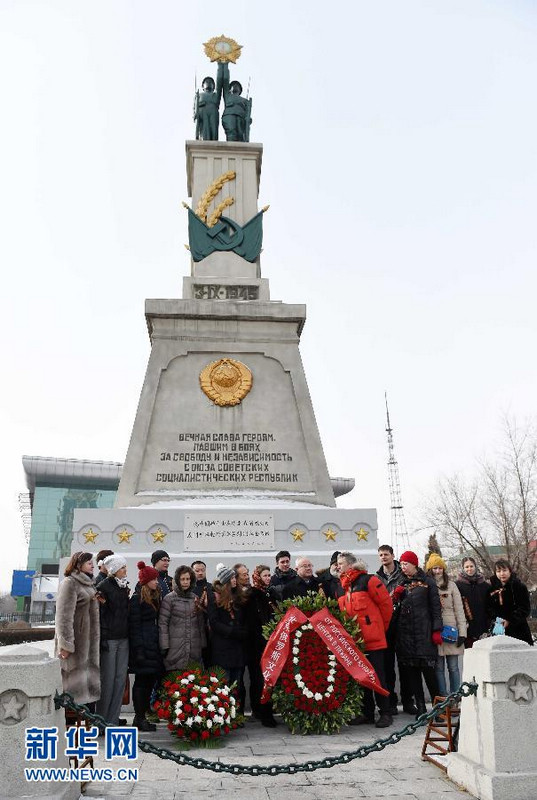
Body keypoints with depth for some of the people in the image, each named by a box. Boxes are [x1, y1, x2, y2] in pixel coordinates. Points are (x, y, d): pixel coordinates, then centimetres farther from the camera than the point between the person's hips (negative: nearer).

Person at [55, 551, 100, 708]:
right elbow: (64, 615, -17)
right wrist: (66, 644, -20)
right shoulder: (69, 583, -11)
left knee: (91, 682, 10)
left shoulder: (88, 583, 16)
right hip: (77, 641, -9)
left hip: (90, 641, 9)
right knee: (75, 681, -4)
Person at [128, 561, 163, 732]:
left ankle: (144, 714, 18)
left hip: (154, 645, 8)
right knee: (142, 680, -1)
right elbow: (134, 626, -13)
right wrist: (138, 649, -17)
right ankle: (139, 718, 7)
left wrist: (161, 645, 12)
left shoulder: (155, 597, 15)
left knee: (151, 679, 9)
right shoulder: (137, 599, -10)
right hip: (143, 646, -8)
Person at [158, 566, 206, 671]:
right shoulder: (169, 598, -1)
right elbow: (162, 623, -4)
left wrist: (203, 644, 11)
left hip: (195, 649, 4)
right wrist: (165, 647, -9)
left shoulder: (195, 598, 12)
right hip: (175, 650, -4)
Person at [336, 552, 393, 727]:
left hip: (373, 639, -7)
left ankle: (385, 713, 10)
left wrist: (381, 626, 2)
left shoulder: (368, 581, -8)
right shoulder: (341, 587, 14)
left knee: (377, 676, 0)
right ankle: (367, 712, 22)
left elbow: (386, 603, -6)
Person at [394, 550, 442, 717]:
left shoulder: (427, 582, 2)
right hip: (405, 632, 4)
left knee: (428, 669, -7)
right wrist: (396, 596, -1)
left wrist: (437, 630, -8)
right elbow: (395, 607, 19)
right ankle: (420, 707, 10)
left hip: (424, 632, -4)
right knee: (411, 671, 3)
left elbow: (435, 607, -1)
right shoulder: (401, 584, 15)